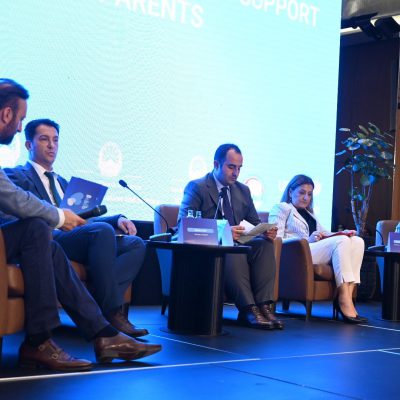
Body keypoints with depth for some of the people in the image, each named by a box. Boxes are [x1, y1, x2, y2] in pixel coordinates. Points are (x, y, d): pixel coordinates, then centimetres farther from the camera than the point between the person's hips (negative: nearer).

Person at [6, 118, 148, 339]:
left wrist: (118, 219, 8)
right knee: (102, 230, -33)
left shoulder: (62, 182, 34)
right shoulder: (16, 175, 10)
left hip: (76, 239, 8)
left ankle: (98, 305, -30)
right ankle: (112, 313, -30)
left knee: (136, 244, -12)